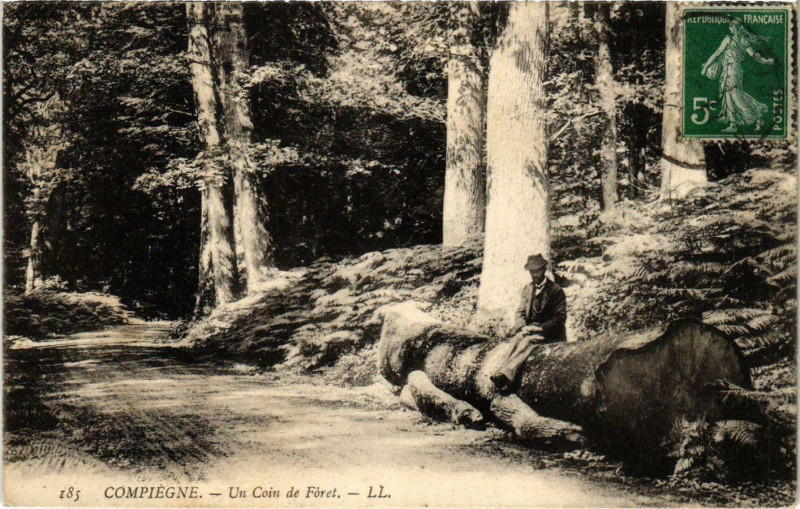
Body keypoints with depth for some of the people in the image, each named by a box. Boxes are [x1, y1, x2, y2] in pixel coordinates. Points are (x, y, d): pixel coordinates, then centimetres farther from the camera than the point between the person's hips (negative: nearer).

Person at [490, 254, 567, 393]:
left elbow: (560, 318, -6)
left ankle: (505, 374, -50)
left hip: (548, 332, -4)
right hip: (529, 329, 4)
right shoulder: (527, 289, 15)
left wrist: (540, 328, -17)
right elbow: (520, 312, 14)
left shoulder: (556, 291, -2)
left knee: (528, 340, -33)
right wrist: (523, 327, -9)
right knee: (516, 338, -29)